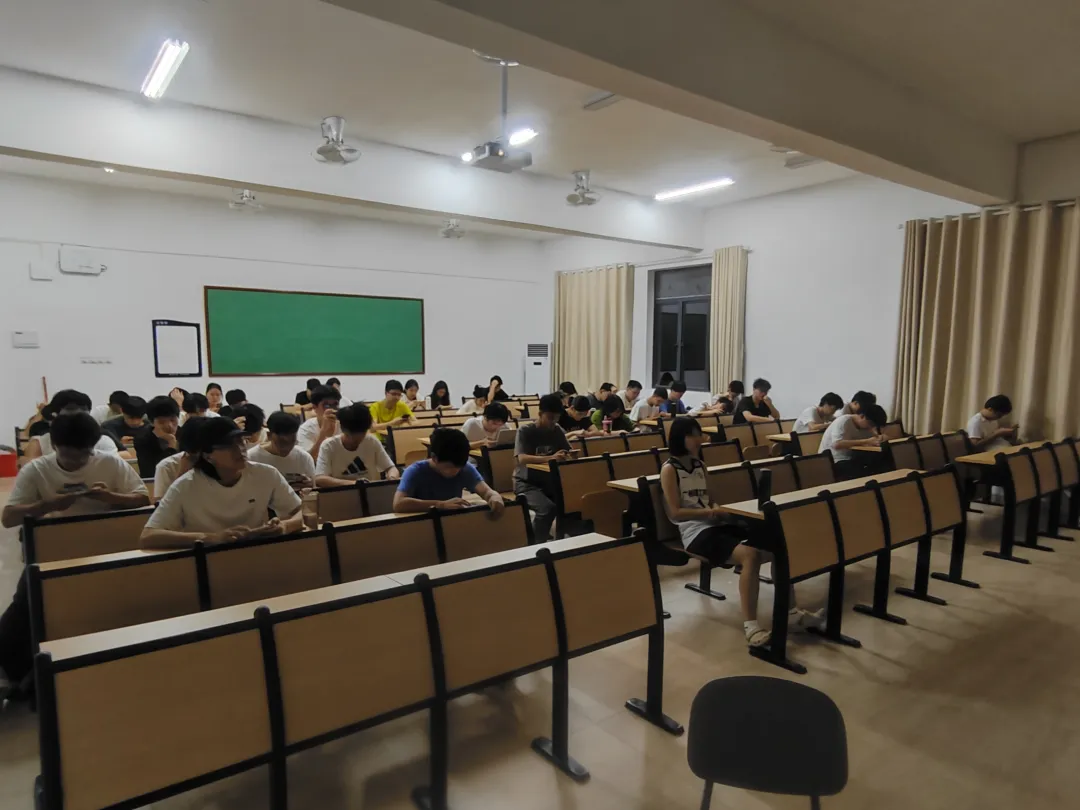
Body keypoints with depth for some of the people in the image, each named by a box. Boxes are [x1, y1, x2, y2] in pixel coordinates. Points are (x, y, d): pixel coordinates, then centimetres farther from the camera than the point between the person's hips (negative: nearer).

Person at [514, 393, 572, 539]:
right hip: (526, 482, -5)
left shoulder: (557, 430, 6)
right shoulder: (525, 431, -11)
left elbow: (570, 453, 4)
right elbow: (521, 459, -25)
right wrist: (550, 458, -38)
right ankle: (537, 542, -10)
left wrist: (568, 457, -21)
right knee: (547, 508, -32)